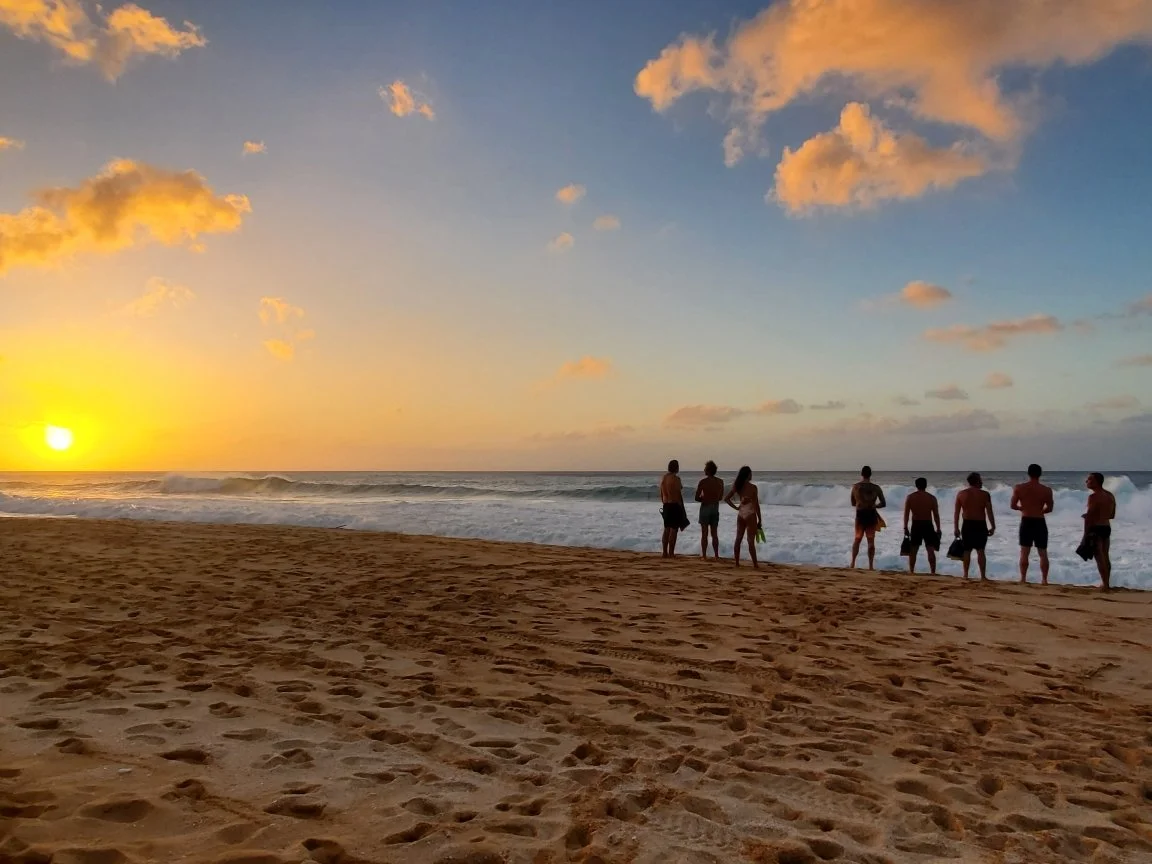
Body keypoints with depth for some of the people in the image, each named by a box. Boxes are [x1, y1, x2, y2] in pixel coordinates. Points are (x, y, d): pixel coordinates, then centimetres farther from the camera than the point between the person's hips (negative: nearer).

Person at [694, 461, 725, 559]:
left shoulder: (703, 482, -14)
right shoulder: (720, 482, 0)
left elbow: (697, 498, -12)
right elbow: (720, 497, 10)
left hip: (705, 507, -4)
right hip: (715, 508, 4)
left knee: (704, 533, 2)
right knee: (714, 533, 13)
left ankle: (704, 555, 2)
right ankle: (716, 555, 14)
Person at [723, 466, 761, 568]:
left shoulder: (736, 486, 2)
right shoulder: (753, 488, -12)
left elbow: (726, 498, 3)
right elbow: (756, 505, -9)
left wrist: (736, 507, 5)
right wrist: (760, 520, -2)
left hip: (740, 514, 5)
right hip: (750, 515, -5)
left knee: (738, 539, 11)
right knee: (751, 541, -3)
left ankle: (737, 563, 15)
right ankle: (755, 564, 1)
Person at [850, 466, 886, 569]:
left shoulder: (855, 487, -1)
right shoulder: (876, 488, -4)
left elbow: (853, 503, 8)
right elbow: (883, 504, -1)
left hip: (860, 515, 1)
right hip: (871, 515, -1)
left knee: (857, 539, 14)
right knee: (871, 541, 5)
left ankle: (853, 563, 9)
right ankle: (871, 566, 4)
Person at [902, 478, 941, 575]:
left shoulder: (910, 497, 0)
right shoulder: (932, 498, -2)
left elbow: (906, 514, -2)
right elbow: (936, 515, -3)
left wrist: (905, 528, 4)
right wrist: (938, 529, 4)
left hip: (916, 525, 1)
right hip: (928, 525, -1)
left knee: (913, 550, 9)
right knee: (931, 550, 2)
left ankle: (911, 571, 11)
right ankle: (933, 572, -2)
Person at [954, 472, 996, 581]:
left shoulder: (961, 494, 2)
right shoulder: (984, 494, -5)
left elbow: (956, 513, 1)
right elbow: (989, 512, -6)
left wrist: (956, 528, 6)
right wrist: (993, 527, 2)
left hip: (967, 525, 2)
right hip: (980, 525, -2)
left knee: (967, 551, 9)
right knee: (980, 551, 1)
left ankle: (965, 575, 11)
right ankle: (983, 576, 1)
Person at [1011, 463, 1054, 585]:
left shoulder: (1019, 488, -5)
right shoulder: (1046, 490, -7)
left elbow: (1013, 505, 0)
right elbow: (1049, 509, 0)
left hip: (1026, 522, 1)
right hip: (1040, 522, -1)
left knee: (1024, 553, 8)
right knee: (1043, 553, 9)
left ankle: (1023, 579, 7)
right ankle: (1044, 579, 9)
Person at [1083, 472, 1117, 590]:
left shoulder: (1094, 496, -16)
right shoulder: (1110, 496, 10)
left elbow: (1088, 516, -19)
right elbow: (1112, 515, 17)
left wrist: (1086, 533, -15)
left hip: (1096, 529, -8)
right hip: (1107, 528, 8)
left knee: (1099, 557, -4)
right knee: (1105, 556, 16)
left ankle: (1105, 584, -5)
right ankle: (1106, 583, 22)